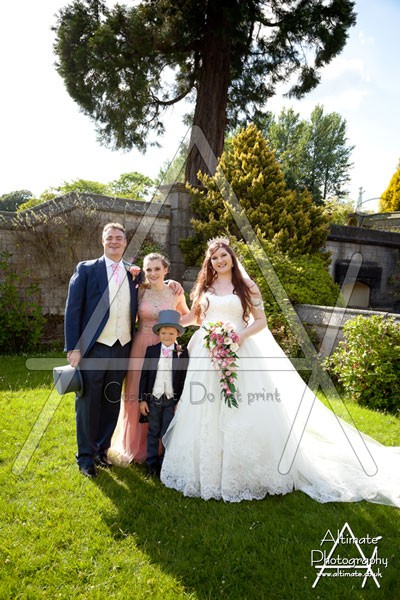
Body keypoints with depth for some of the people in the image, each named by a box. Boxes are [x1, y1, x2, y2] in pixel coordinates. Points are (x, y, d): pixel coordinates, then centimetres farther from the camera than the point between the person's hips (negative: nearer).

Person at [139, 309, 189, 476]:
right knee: (153, 432, 12)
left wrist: (180, 401, -5)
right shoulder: (151, 350, 0)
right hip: (153, 398, 2)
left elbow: (184, 379, -2)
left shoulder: (182, 353, -4)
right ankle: (151, 463, 25)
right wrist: (142, 399, -1)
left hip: (172, 400, -1)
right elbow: (144, 375, 2)